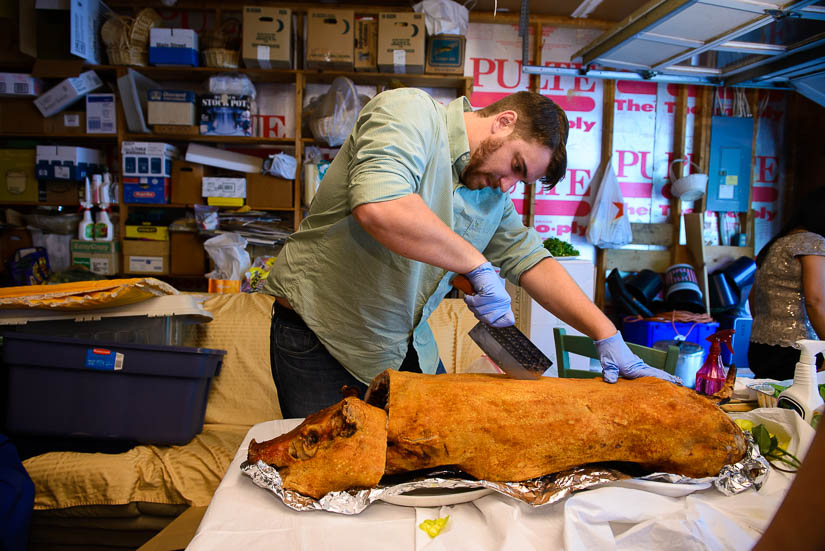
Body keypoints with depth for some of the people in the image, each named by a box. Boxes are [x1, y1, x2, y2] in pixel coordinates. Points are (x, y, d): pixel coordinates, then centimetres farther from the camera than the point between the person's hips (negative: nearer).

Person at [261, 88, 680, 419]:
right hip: (319, 337, -6)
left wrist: (607, 335, 0)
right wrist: (478, 265, -28)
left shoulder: (494, 195, 5)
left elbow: (530, 260, 8)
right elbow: (379, 206, -36)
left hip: (402, 347, 7)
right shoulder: (409, 110, -18)